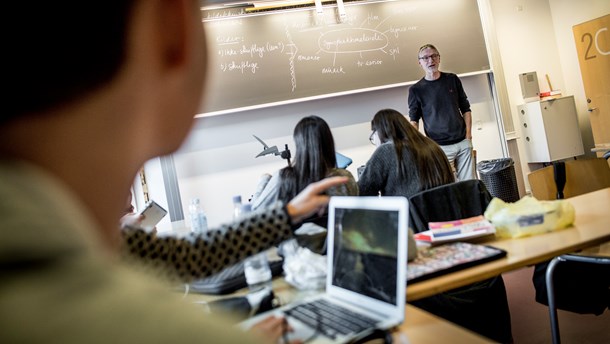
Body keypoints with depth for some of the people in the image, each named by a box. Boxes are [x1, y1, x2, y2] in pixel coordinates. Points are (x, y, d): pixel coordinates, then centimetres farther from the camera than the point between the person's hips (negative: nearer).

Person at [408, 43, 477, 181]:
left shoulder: (452, 79, 7)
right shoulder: (416, 89, -1)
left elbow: (465, 109, 12)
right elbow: (414, 121, 2)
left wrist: (468, 135, 3)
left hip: (463, 142, 3)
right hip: (439, 146, -3)